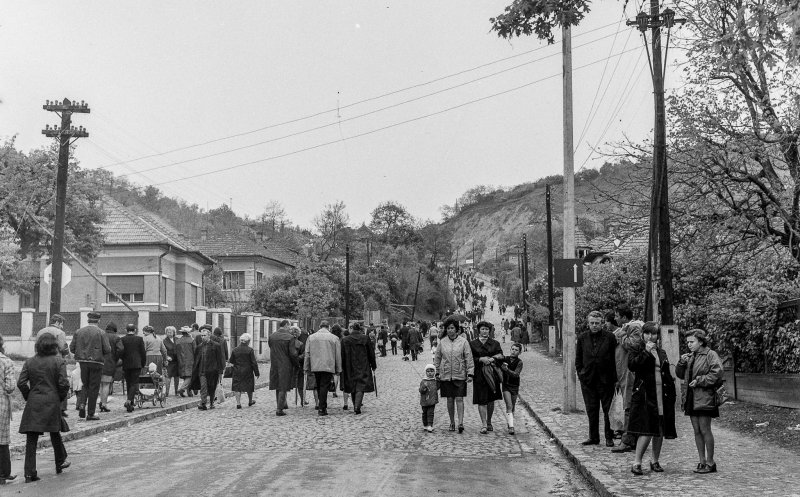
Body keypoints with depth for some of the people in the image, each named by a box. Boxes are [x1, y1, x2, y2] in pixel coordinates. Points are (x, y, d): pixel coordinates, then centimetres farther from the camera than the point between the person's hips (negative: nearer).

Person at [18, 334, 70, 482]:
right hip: (52, 402, -2)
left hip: (33, 403, 2)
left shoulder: (29, 362, 4)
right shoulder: (58, 362, -5)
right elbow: (64, 384, -11)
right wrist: (61, 397, 6)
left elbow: (21, 383, -2)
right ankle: (60, 463, 33)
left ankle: (30, 473, 0)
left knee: (31, 439, 3)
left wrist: (28, 397, 11)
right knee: (55, 434, 18)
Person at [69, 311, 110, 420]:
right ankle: (91, 414, 4)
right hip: (96, 362, -3)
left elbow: (72, 348, 2)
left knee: (85, 386, 20)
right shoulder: (100, 333, -7)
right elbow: (107, 349, -10)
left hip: (83, 362, 3)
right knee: (94, 388, 3)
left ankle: (82, 405, -3)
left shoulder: (79, 332, 3)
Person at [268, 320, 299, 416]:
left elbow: (271, 349, 8)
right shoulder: (290, 338, -14)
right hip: (286, 365, -4)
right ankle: (279, 409, 1)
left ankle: (282, 404, 30)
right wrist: (297, 364, 0)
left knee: (278, 387, 18)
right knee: (283, 388, 2)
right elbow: (293, 354, -14)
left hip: (274, 365, 5)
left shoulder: (271, 337, 0)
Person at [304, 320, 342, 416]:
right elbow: (338, 355, 3)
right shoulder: (334, 338, 0)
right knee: (324, 387, -1)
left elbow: (307, 354, 6)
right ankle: (322, 409, -4)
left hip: (315, 366, 2)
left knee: (319, 387, 14)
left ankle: (323, 407, 21)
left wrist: (306, 368, 11)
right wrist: (338, 369, 9)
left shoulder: (311, 337, 5)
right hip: (328, 366, -2)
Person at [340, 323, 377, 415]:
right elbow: (371, 353, 2)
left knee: (352, 387, 14)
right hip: (363, 368, -1)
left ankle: (355, 406, 19)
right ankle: (357, 406, -18)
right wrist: (373, 366, 13)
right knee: (361, 386, -3)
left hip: (350, 368, 1)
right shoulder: (365, 338, -4)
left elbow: (342, 356, 0)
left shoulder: (344, 340, -3)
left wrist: (341, 368, 9)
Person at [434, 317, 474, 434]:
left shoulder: (463, 341, -2)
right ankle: (452, 423, 17)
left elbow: (469, 358, -1)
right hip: (446, 375, 2)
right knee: (450, 399, 6)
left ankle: (461, 423, -10)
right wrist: (436, 372, 8)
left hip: (460, 375, -2)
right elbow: (437, 358, 12)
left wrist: (470, 373, -6)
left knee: (459, 399, -7)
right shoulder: (442, 342, 4)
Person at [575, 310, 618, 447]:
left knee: (608, 410, 4)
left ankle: (609, 438, 13)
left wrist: (613, 377, -5)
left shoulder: (610, 337, -2)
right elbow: (578, 358, 13)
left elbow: (615, 358, 0)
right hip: (588, 379, 3)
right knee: (591, 410, 9)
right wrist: (580, 373, 3)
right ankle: (593, 437, 18)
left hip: (606, 379, -3)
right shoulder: (582, 338, 7)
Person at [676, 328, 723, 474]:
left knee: (705, 430, -4)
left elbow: (716, 374, -15)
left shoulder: (711, 355, -6)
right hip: (692, 398, 7)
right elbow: (680, 374, 18)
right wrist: (681, 363, 0)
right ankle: (702, 461, 16)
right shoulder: (690, 357, 16)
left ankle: (710, 462, 5)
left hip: (704, 398, -7)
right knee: (697, 431, 9)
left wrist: (699, 381, -17)